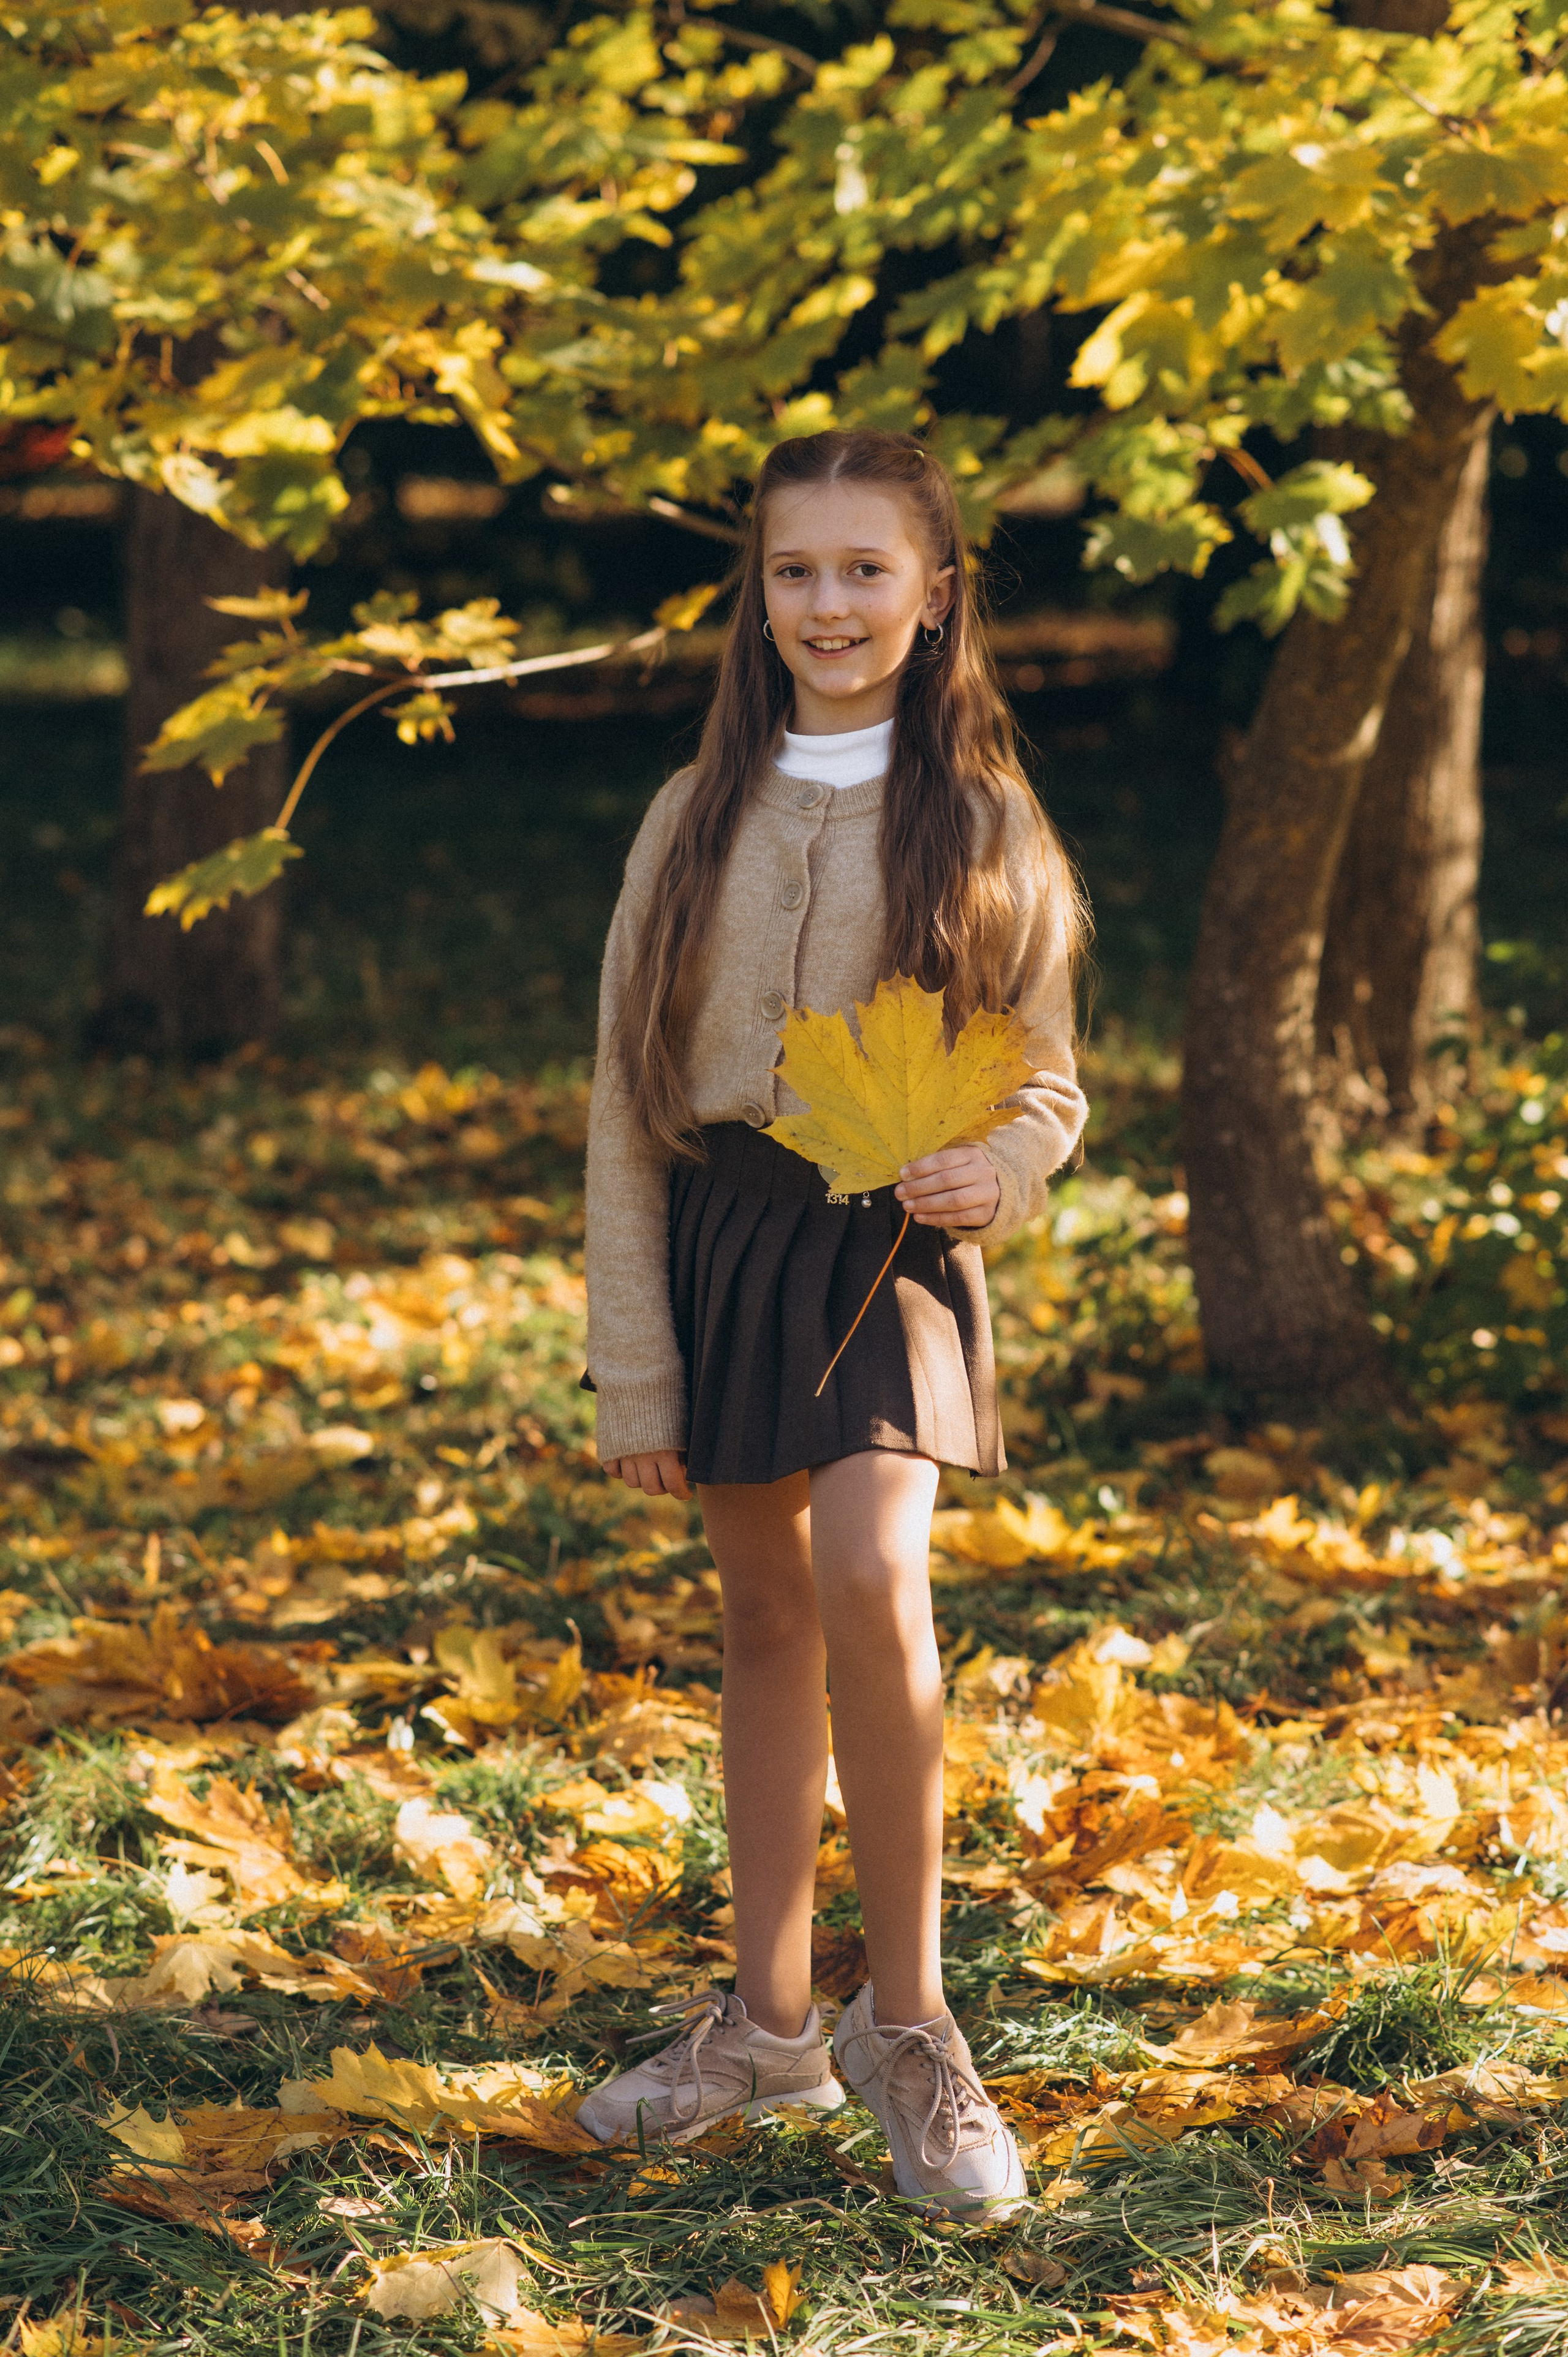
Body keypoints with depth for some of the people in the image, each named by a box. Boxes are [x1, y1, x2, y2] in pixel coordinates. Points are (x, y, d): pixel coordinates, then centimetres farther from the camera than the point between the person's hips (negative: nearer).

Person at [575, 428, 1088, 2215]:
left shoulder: (985, 827, 0)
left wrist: (997, 1172, -18)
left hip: (892, 1249, -3)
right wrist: (633, 1370, -1)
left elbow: (1046, 1080, 7)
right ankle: (766, 2023, 23)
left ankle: (906, 2017, -8)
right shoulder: (696, 822, 4)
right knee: (764, 1623, 10)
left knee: (871, 1583, -23)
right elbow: (625, 1105, 4)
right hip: (719, 1240, 3)